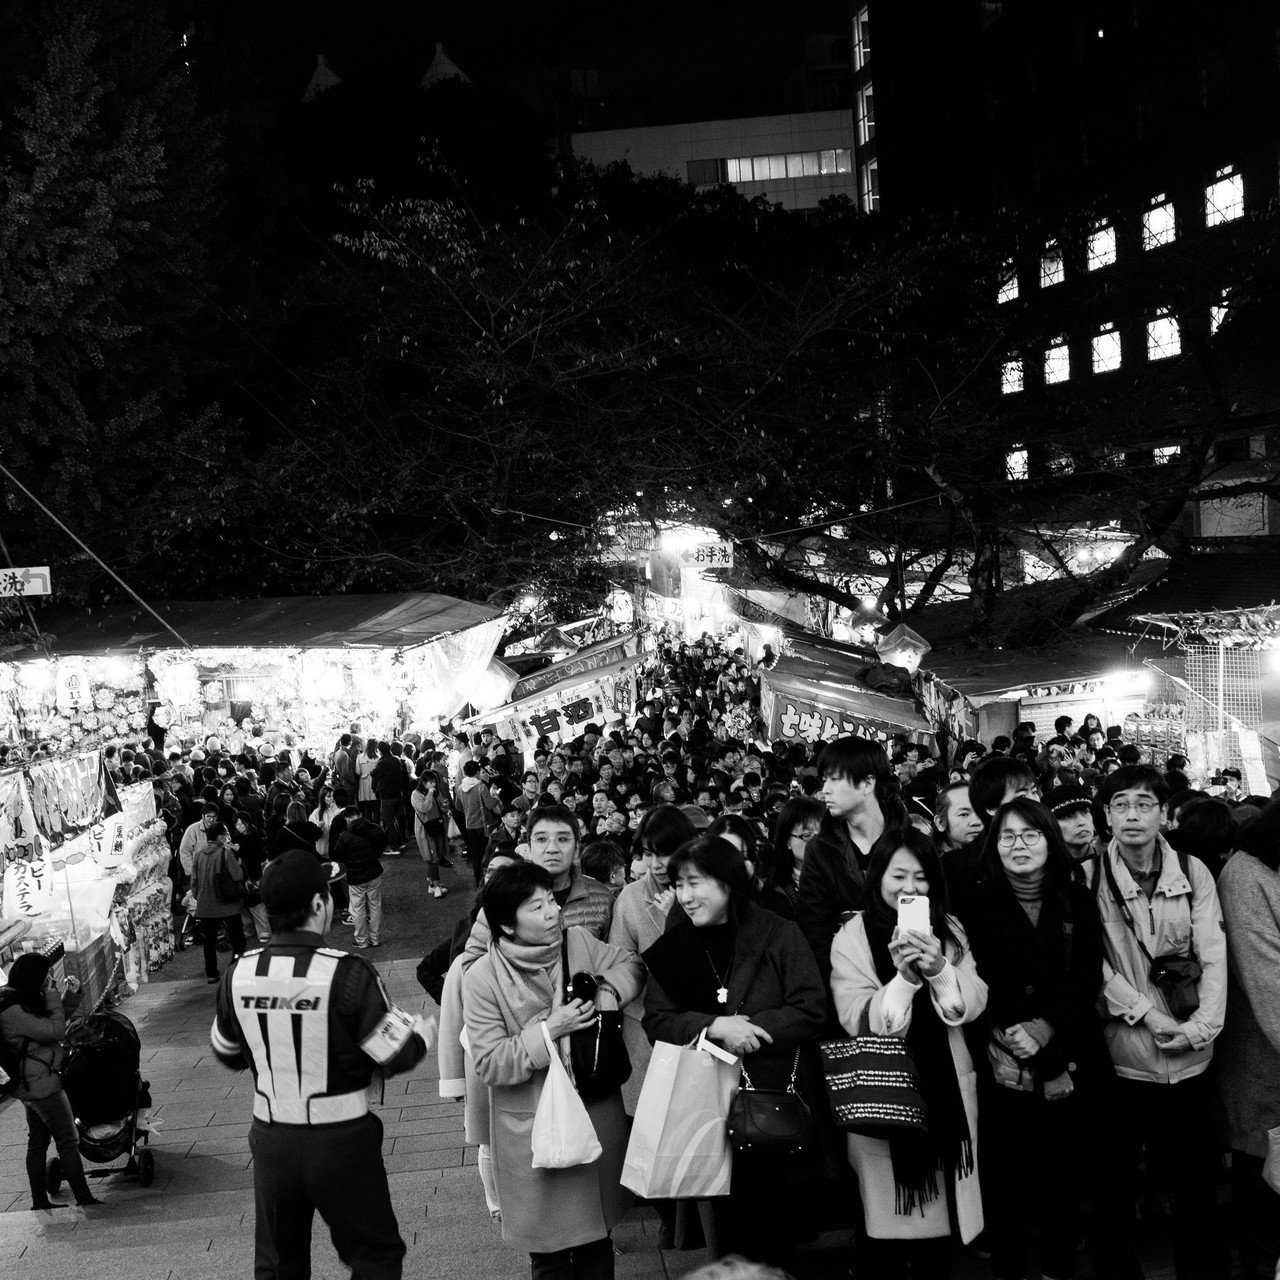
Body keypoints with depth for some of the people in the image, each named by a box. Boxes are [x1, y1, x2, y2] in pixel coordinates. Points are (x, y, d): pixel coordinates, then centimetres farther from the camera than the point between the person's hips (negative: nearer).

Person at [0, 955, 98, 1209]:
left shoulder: (23, 1000, 6)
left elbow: (59, 1016, 18)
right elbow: (56, 1031, -25)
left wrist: (71, 995, 2)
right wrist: (52, 996, -19)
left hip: (32, 1086, 10)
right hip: (42, 1085, -10)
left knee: (37, 1143, 15)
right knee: (68, 1141, -3)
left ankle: (40, 1201, 24)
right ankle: (84, 1199, 2)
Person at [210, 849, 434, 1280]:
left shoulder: (237, 974, -7)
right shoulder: (348, 973, -21)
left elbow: (227, 1053, 9)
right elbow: (394, 1056, -14)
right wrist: (423, 1033, 6)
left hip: (271, 1142, 4)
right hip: (341, 1143, -4)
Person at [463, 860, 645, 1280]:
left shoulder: (578, 942, -7)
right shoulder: (483, 978, -17)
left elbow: (632, 966, 9)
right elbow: (489, 1064, -17)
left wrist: (609, 990, -12)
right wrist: (548, 1030, -25)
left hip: (597, 1114, 4)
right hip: (535, 1131, -3)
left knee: (597, 1241, 21)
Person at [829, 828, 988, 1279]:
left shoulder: (950, 932, 5)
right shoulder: (852, 938, -7)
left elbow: (972, 1006, -3)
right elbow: (859, 1022, -12)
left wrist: (940, 970, -22)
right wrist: (904, 977, -25)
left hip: (944, 1088, 3)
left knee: (940, 1210, 11)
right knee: (886, 1217, 4)